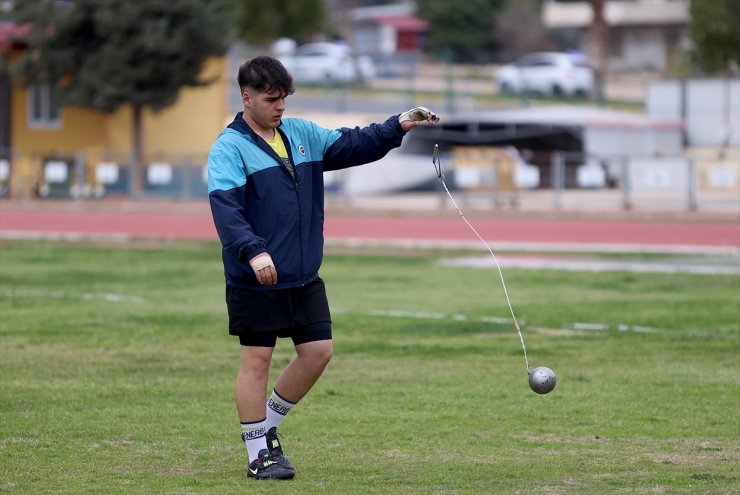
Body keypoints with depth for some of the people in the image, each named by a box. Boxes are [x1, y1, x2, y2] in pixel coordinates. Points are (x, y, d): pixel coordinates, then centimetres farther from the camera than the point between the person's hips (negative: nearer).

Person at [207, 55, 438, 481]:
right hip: (254, 280, -7)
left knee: (319, 351, 7)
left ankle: (267, 425, 24)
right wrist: (252, 252, -35)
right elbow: (225, 206, -22)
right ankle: (259, 454, 8)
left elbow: (351, 145, 13)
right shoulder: (229, 148, -10)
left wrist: (398, 127, -3)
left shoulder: (303, 134, 11)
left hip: (305, 275, 7)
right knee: (257, 359, -1)